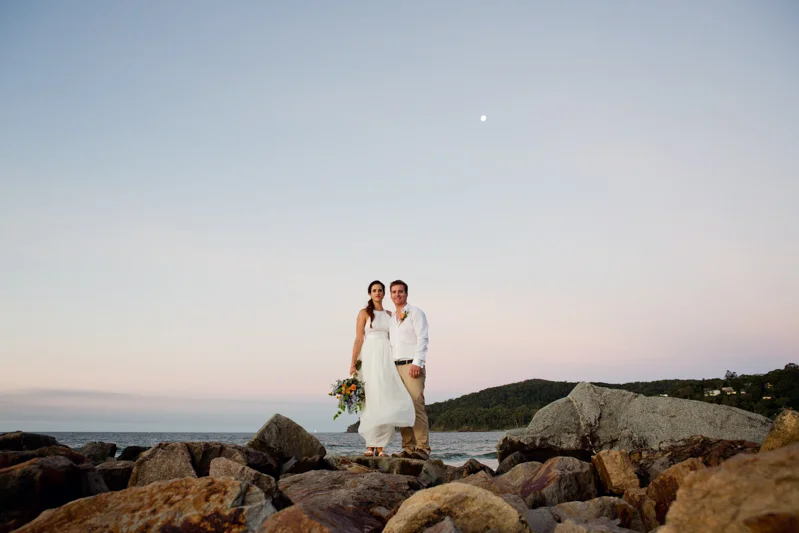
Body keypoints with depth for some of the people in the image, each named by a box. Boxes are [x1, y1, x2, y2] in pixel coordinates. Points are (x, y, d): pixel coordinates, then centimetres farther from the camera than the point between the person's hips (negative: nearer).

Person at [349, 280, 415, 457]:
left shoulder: (390, 314, 18)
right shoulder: (364, 313, 5)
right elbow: (359, 339, -2)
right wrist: (353, 363, -9)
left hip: (387, 358, 4)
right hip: (369, 358, -4)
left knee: (386, 401, -5)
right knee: (371, 400, -8)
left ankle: (380, 446, -1)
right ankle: (370, 445, -2)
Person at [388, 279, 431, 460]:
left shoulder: (415, 312, 3)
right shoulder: (391, 318, 22)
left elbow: (422, 338, -7)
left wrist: (417, 363, -17)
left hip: (412, 366, -6)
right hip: (396, 367, 7)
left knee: (416, 406, -13)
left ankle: (422, 448, -13)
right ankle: (408, 448, 6)